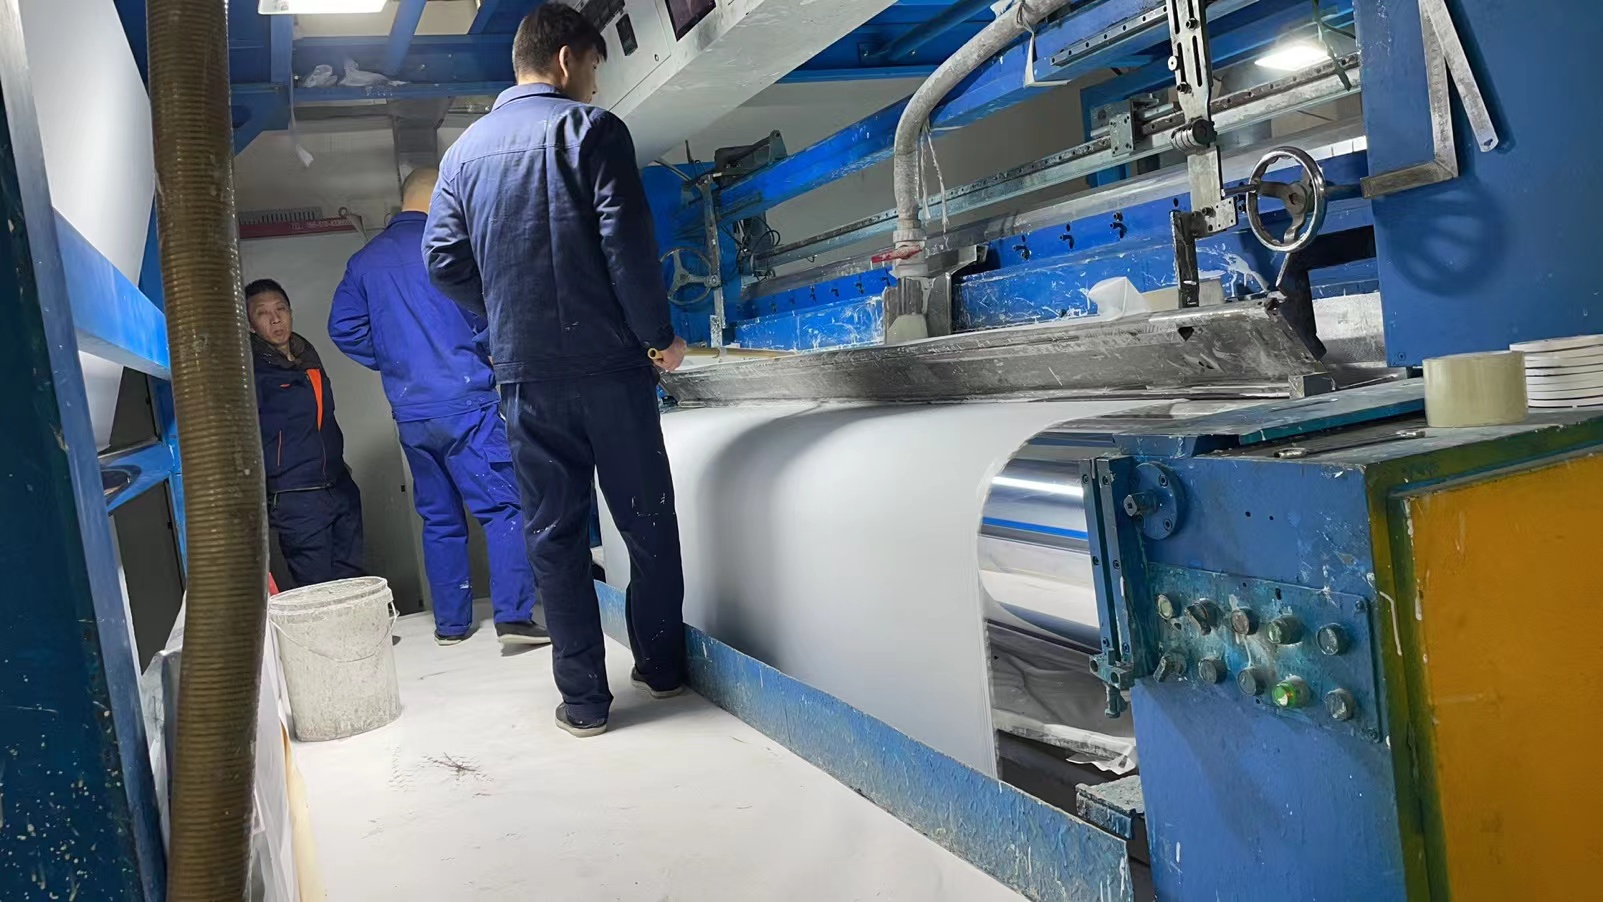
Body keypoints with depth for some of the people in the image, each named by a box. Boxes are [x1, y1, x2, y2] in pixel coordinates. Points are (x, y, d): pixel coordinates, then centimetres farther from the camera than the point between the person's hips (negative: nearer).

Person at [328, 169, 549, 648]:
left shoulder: (365, 259, 13)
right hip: (465, 402, -6)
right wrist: (486, 354, 10)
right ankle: (513, 615, -14)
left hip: (409, 412, 6)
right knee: (504, 506, -6)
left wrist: (393, 361, 15)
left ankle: (450, 623, 18)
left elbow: (343, 327, 9)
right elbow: (488, 310, -7)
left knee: (439, 518, 13)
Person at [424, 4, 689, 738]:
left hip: (525, 374, 4)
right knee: (647, 518, 12)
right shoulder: (590, 128, -3)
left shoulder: (466, 149, 11)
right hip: (608, 362, -3)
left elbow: (444, 261, 8)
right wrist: (659, 334, -3)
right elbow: (627, 242, -12)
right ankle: (661, 665, 22)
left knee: (554, 531, 8)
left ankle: (584, 698, 11)